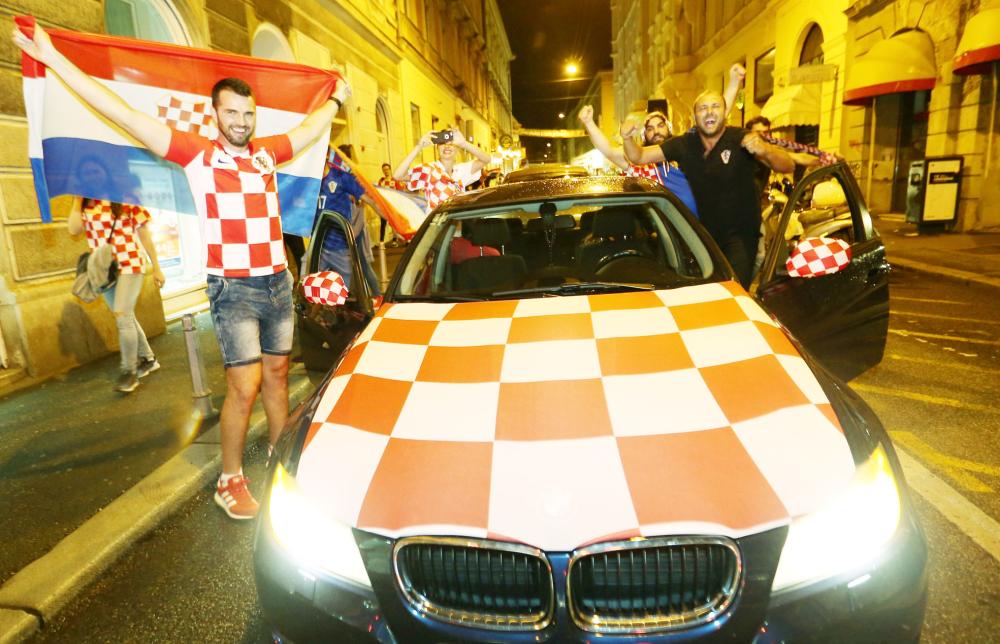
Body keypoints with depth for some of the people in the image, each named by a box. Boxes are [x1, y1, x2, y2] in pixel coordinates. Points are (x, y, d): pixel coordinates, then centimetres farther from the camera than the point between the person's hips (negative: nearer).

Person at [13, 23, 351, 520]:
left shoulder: (266, 152, 9)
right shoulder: (198, 154, -3)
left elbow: (310, 128, 27)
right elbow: (123, 115, -6)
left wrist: (336, 98, 40)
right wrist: (52, 58, -7)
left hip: (279, 283, 5)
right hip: (234, 289, -5)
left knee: (277, 375, 13)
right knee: (244, 387, -6)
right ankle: (229, 482, 11)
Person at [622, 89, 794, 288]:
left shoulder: (741, 139, -13)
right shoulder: (684, 144, -1)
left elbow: (788, 166, -21)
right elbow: (639, 157, -1)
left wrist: (765, 151, -42)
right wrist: (628, 138, -23)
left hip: (740, 234, -4)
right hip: (705, 232, 4)